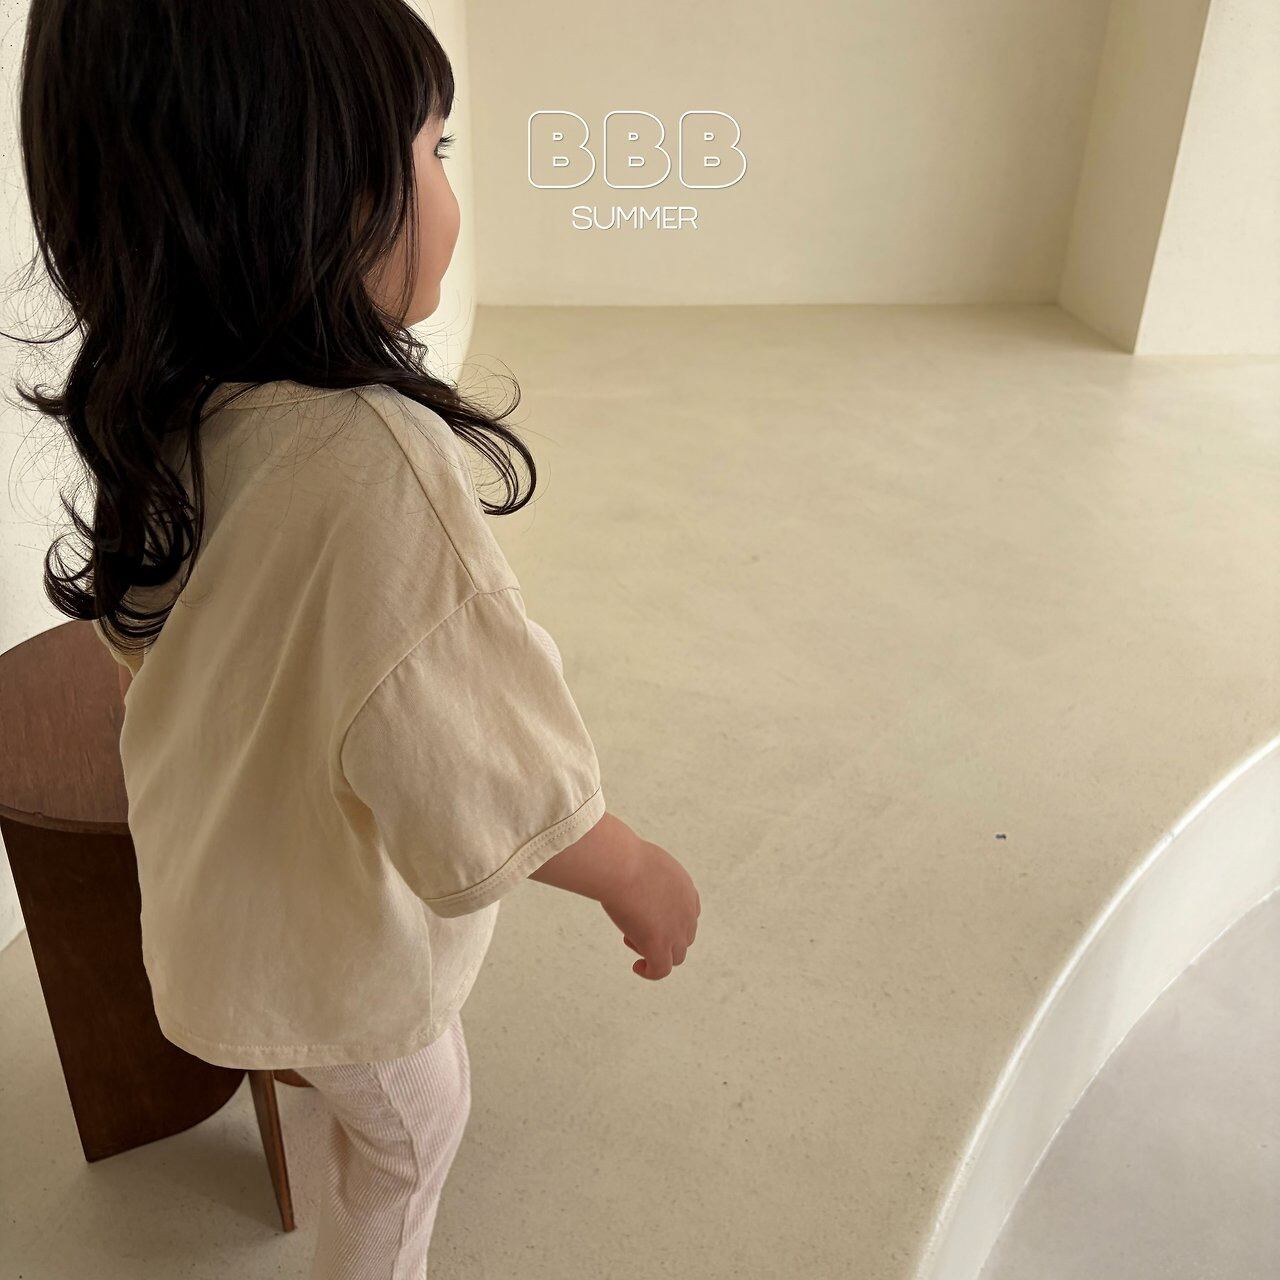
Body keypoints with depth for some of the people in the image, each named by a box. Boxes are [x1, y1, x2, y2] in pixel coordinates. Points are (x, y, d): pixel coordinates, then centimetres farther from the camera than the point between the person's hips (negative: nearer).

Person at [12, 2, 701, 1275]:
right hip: (335, 925, -7)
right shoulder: (373, 460, -40)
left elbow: (141, 634, 4)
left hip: (238, 873, 8)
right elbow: (479, 785, -34)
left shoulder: (163, 419, -13)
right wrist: (639, 874, -16)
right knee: (412, 1128, 22)